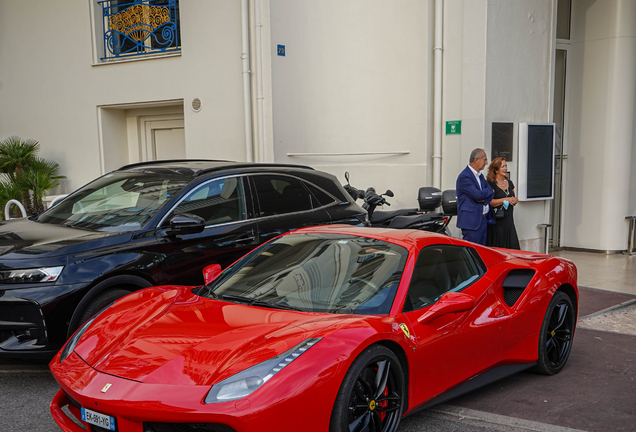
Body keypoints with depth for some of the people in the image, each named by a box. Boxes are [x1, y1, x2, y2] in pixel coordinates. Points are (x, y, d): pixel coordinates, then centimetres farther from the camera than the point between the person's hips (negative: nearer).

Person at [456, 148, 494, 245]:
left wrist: (484, 199, -8)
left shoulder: (480, 175, 17)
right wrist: (490, 191, -1)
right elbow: (477, 195, -21)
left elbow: (491, 192, 14)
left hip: (483, 220, 9)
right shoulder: (464, 176, -13)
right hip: (471, 221, -9)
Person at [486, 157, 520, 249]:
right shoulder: (491, 184, -6)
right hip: (496, 221, -6)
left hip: (509, 220, 6)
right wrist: (506, 200, -16)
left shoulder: (509, 183, 16)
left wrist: (515, 200, 2)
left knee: (512, 247, 0)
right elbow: (490, 202, -17)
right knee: (497, 248, -5)